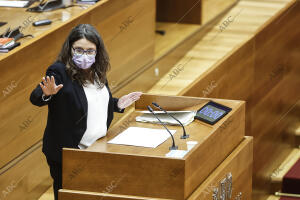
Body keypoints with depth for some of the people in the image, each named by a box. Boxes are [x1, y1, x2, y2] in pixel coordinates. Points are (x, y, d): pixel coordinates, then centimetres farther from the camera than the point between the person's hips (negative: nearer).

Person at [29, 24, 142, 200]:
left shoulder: (98, 72, 6)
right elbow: (35, 99, -28)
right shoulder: (59, 72, -15)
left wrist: (118, 104, 6)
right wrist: (46, 94, -48)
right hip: (68, 153, -7)